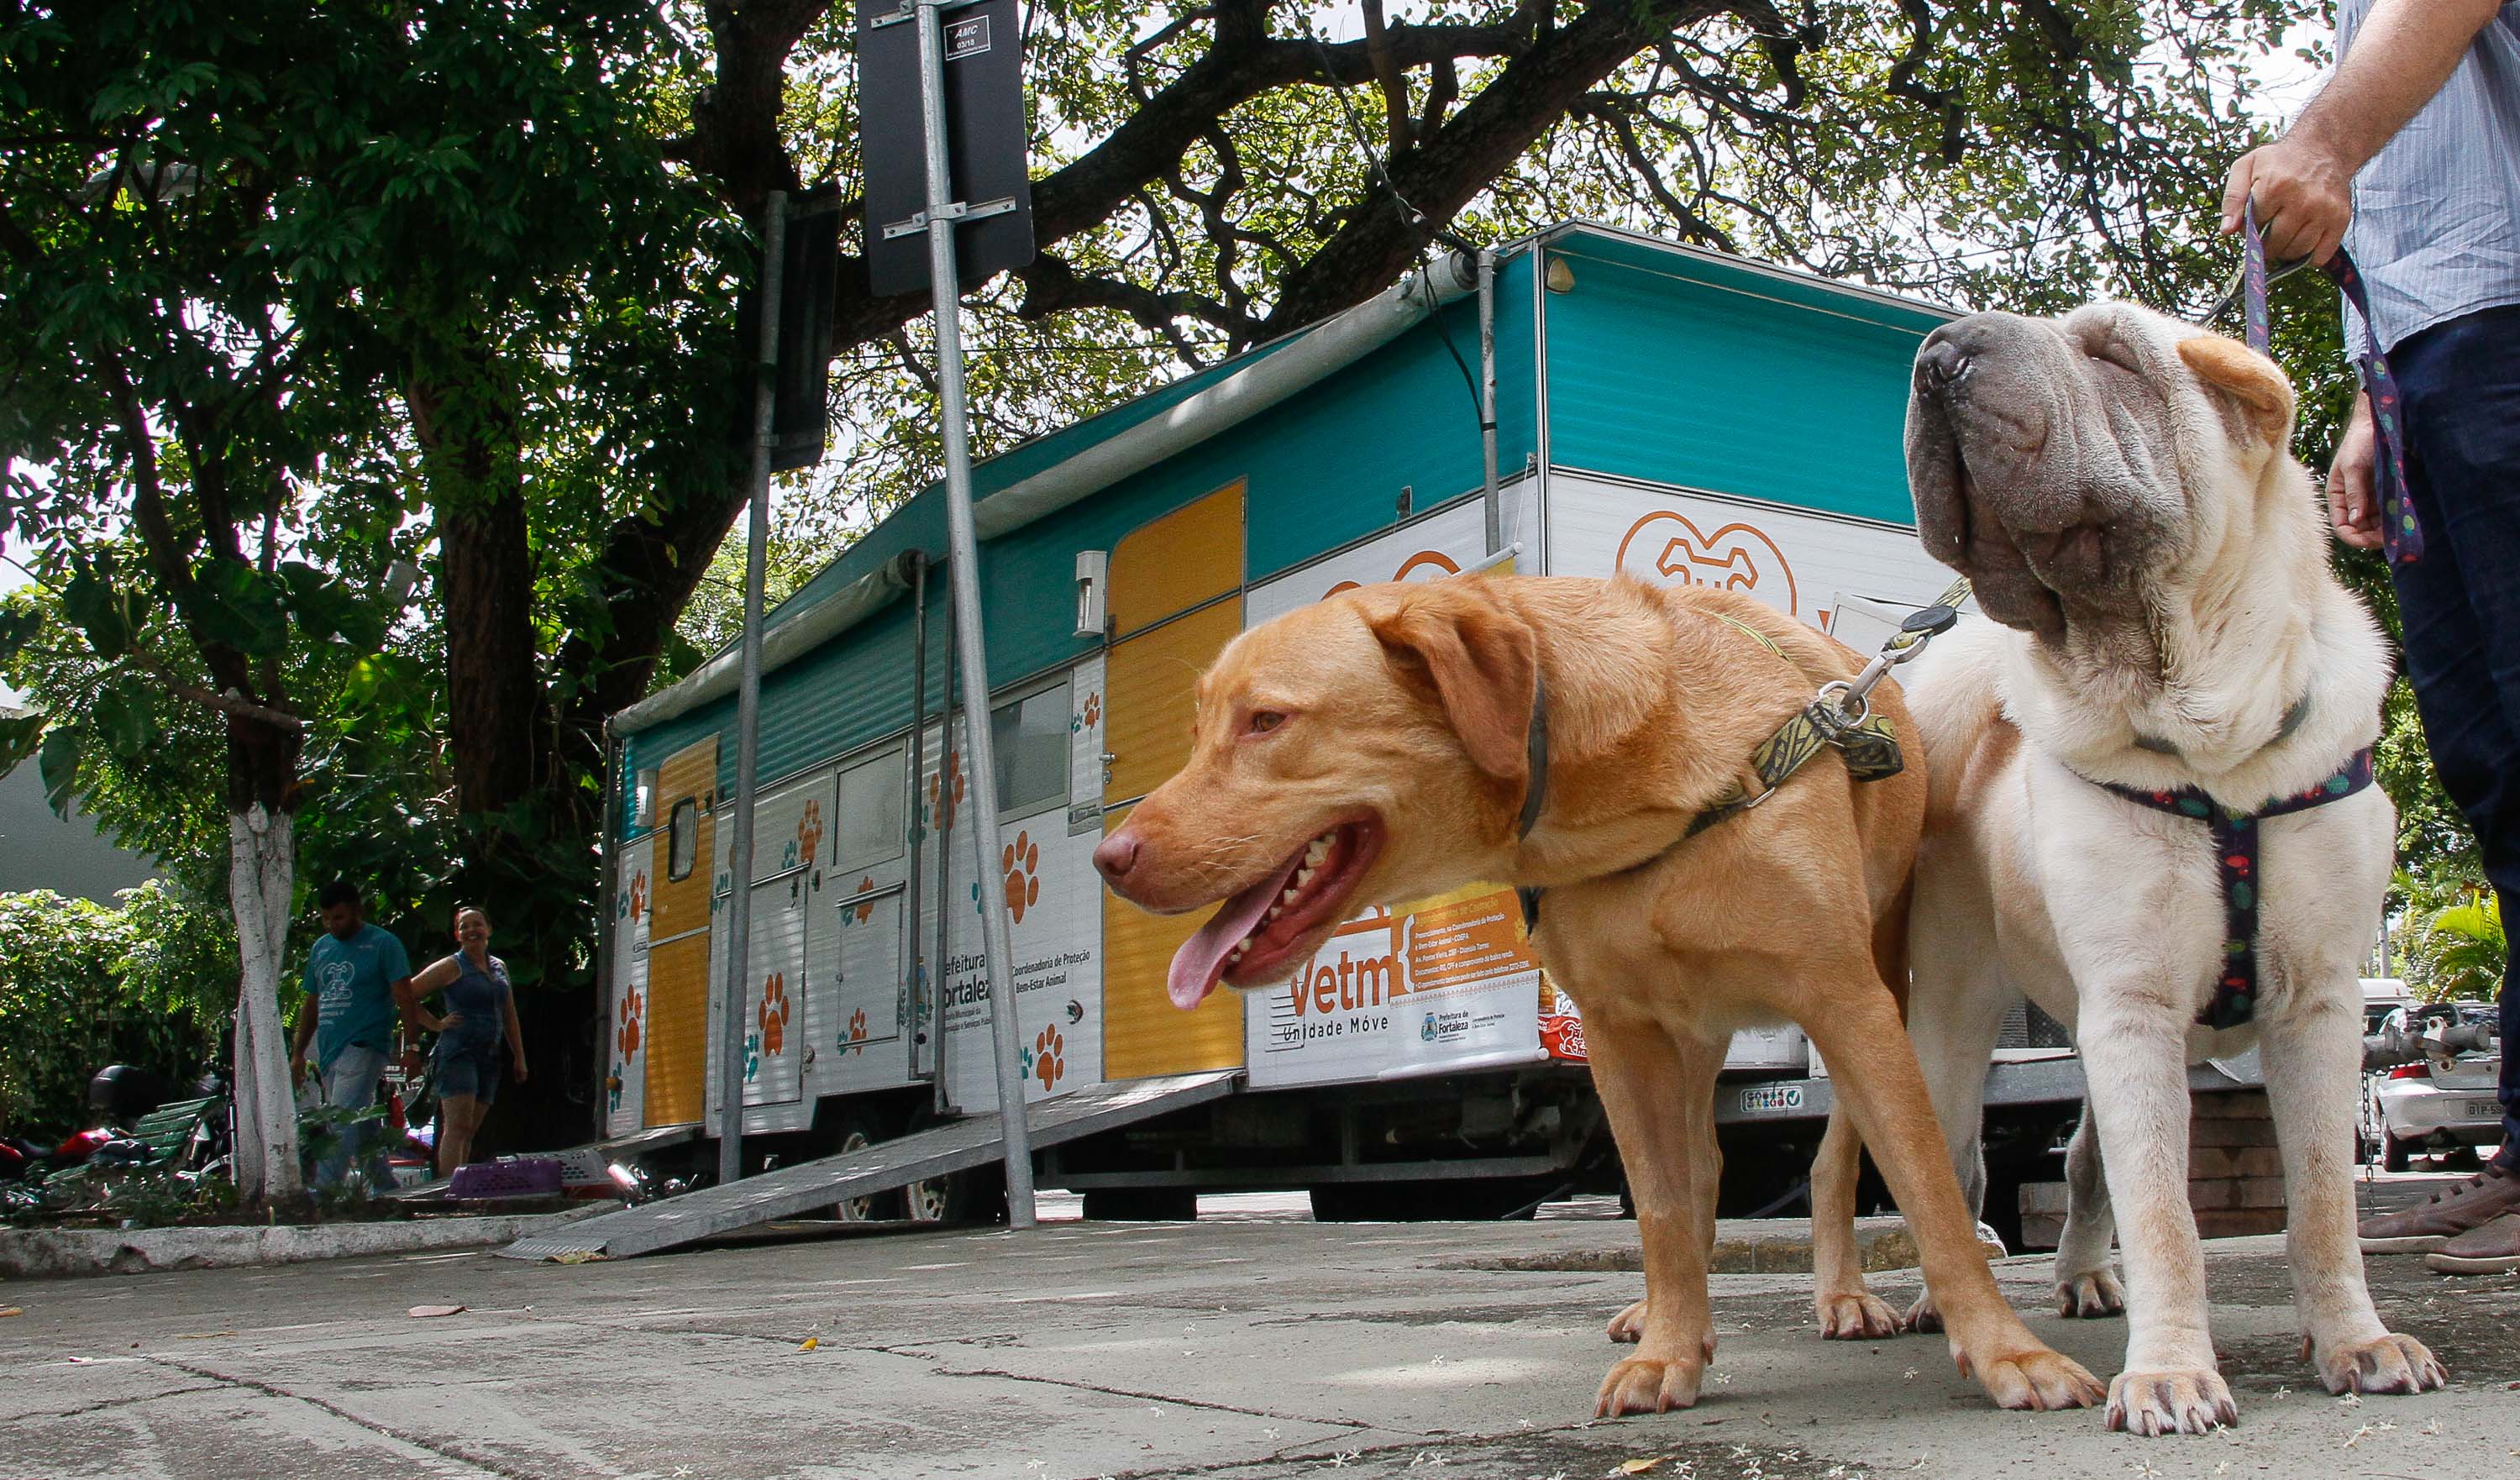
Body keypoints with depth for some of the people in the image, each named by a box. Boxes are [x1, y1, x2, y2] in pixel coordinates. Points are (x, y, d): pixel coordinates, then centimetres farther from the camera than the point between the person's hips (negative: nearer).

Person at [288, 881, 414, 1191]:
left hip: (364, 1046, -7)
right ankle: (387, 1191, 17)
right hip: (328, 1050, 7)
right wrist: (298, 1053, 19)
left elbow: (405, 997, -7)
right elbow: (311, 1005, 23)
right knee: (363, 1130, 10)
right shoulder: (320, 948, 17)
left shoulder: (383, 944, -2)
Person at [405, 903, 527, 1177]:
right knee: (458, 1127, -16)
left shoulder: (499, 967, 18)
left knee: (469, 1132, 7)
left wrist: (519, 1057, 19)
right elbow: (408, 996, -4)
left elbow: (509, 1016, 23)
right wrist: (436, 1024, -5)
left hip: (490, 1057, 6)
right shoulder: (452, 967, -1)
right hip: (458, 1053, -6)